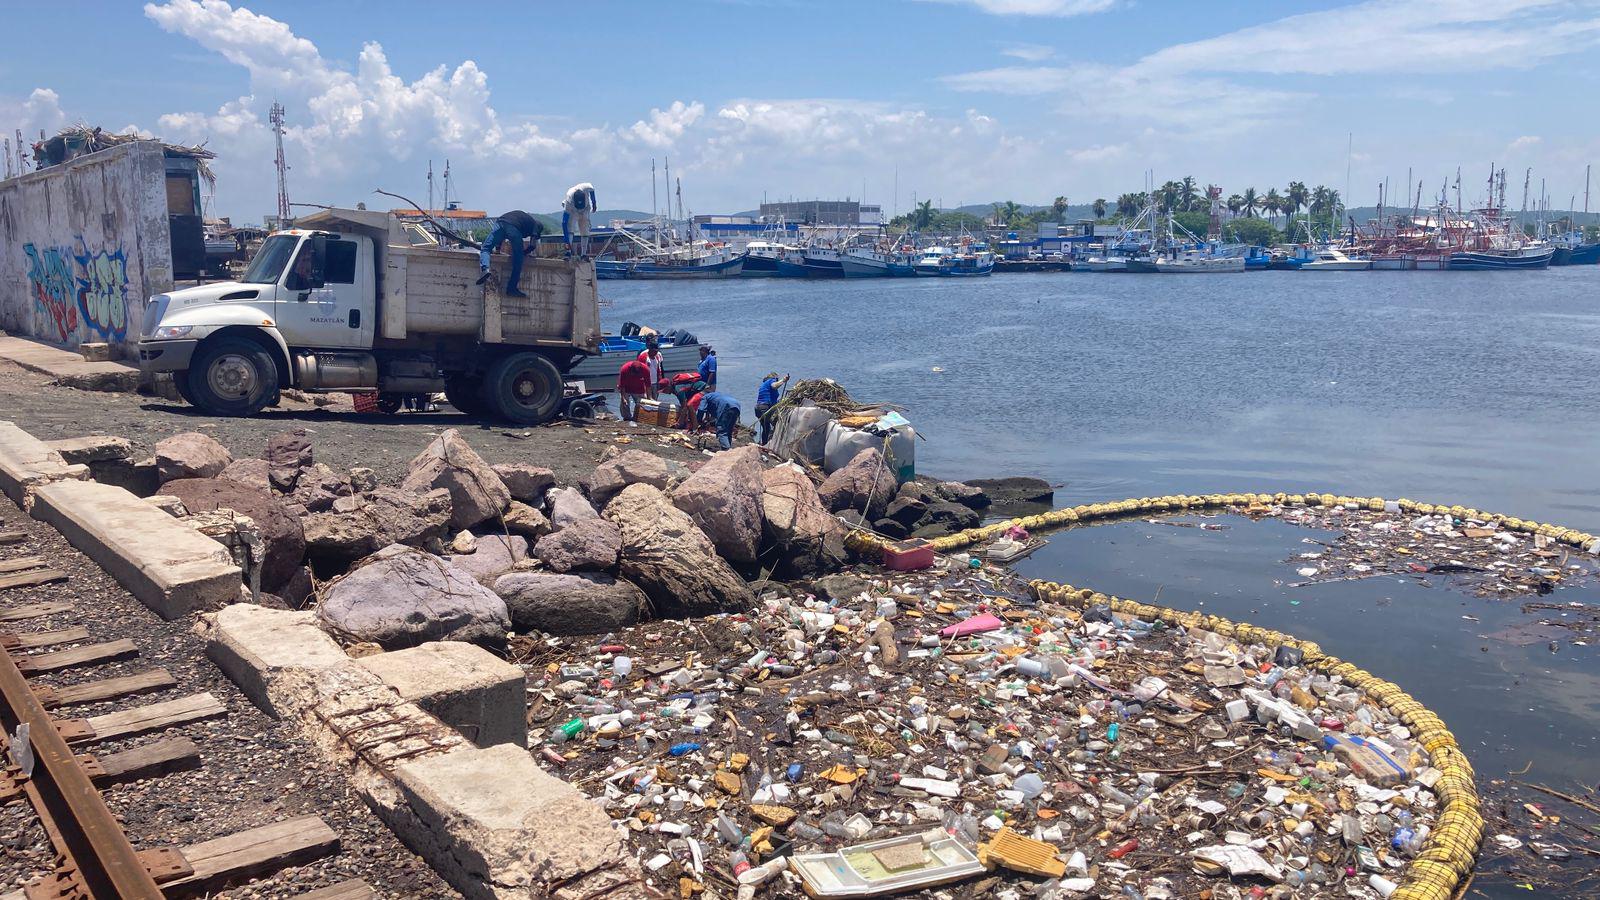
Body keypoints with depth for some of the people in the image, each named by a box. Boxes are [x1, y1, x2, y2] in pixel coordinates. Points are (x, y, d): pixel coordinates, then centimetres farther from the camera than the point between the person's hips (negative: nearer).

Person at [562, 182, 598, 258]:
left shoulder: (587, 188, -39)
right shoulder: (569, 201, -41)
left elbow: (592, 190, -9)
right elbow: (564, 223, -39)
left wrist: (594, 204, 2)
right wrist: (567, 241, -42)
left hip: (585, 211, 3)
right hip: (572, 212, -3)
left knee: (585, 232, -1)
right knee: (569, 228, -24)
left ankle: (584, 254, 6)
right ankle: (568, 251, -25)